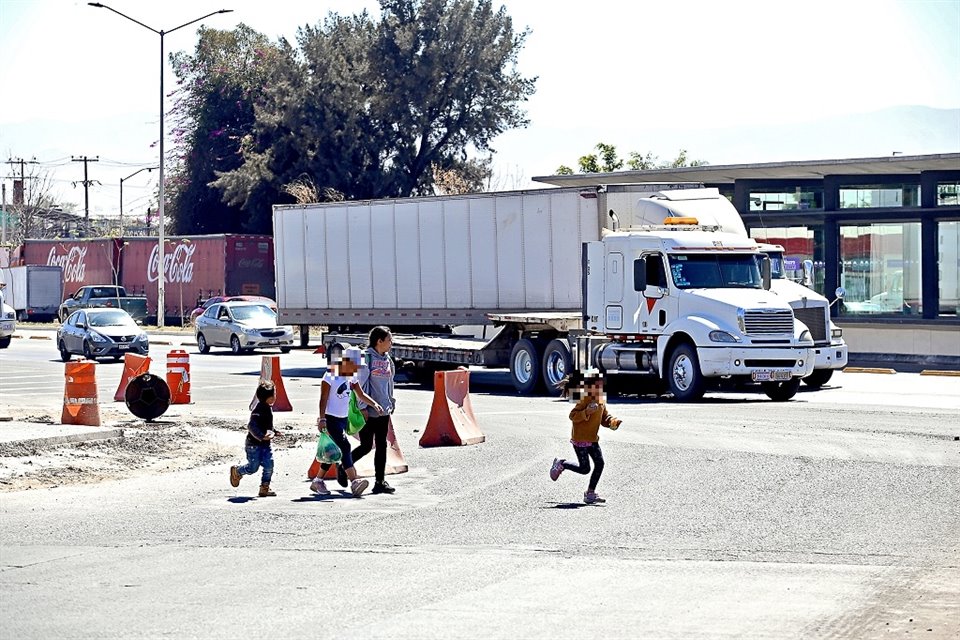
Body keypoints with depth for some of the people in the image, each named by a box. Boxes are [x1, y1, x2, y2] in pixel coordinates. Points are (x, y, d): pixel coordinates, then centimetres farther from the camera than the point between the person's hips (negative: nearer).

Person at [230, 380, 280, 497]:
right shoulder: (258, 411, -22)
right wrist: (262, 436, -36)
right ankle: (236, 471, 31)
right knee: (253, 468, 1)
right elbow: (251, 426, -31)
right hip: (254, 444, -8)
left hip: (265, 444, 8)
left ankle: (264, 488, 7)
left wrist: (272, 433, 13)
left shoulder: (269, 408, 8)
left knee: (269, 465, -4)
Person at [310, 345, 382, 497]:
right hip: (331, 418, -9)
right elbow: (323, 399, -16)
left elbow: (361, 395, 14)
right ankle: (354, 482, -27)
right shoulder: (331, 376, -15)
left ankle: (318, 481, 21)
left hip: (343, 418, 9)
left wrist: (374, 404, -2)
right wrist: (322, 419, -21)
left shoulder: (352, 377, 9)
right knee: (344, 446, -19)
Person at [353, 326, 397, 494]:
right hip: (368, 411, -7)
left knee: (382, 446, 6)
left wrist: (391, 403, 17)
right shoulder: (366, 357, -11)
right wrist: (362, 407, -16)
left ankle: (380, 482, 9)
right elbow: (360, 383, -13)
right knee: (366, 446, -3)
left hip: (383, 411, 7)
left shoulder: (388, 359, 11)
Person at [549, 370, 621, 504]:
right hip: (580, 439, -8)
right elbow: (572, 416, -21)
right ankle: (560, 464, 20)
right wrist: (586, 412, -35)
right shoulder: (585, 400, -18)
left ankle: (591, 493, 10)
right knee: (585, 469, -6)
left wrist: (613, 422, -5)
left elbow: (605, 418, 16)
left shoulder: (601, 402, 8)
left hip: (593, 439, 8)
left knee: (599, 463, -1)